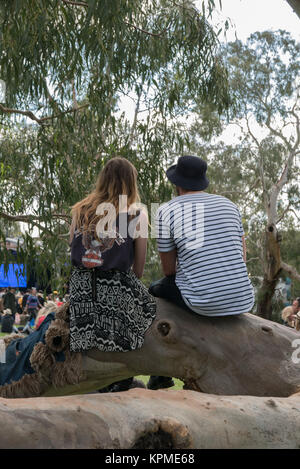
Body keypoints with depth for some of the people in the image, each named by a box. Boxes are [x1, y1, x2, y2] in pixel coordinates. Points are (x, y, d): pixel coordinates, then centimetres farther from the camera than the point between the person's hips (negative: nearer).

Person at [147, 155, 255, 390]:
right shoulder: (229, 204, 14)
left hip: (203, 304, -5)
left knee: (155, 289, 24)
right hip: (244, 302, 5)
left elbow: (169, 269, 4)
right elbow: (242, 258, 16)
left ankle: (162, 374, 29)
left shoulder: (166, 211, 0)